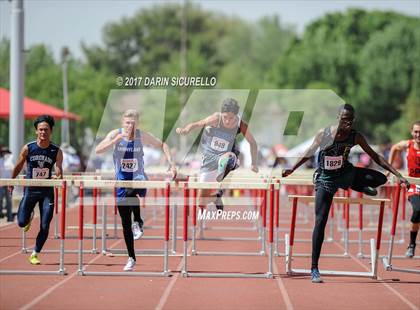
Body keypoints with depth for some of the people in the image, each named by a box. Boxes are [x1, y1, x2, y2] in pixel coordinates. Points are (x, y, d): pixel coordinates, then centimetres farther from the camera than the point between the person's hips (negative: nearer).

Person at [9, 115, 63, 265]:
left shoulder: (56, 151, -7)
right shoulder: (28, 148, -6)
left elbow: (59, 171, -11)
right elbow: (18, 166, 8)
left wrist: (58, 177, -33)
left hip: (47, 190, 0)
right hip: (30, 189, 0)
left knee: (45, 226, -5)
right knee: (21, 223, -7)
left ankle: (35, 254, 14)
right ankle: (29, 217, 31)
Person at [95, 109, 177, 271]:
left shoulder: (143, 136, -5)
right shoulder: (116, 134, -8)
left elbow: (162, 145, 10)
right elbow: (98, 150, -21)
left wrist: (171, 163, -1)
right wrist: (117, 139, -31)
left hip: (138, 179, -1)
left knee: (131, 192, -39)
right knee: (125, 222, 5)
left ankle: (138, 223, -13)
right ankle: (131, 258, 17)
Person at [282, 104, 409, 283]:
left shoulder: (356, 137, -12)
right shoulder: (324, 134, -18)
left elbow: (375, 156, -6)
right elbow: (309, 154, -2)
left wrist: (397, 174, -9)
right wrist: (292, 169, 0)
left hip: (346, 174, 3)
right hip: (325, 180, -3)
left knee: (380, 179, -20)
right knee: (320, 222, -11)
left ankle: (359, 187, 16)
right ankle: (314, 269, -4)